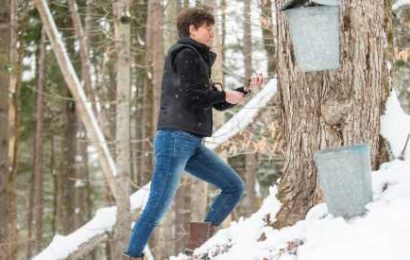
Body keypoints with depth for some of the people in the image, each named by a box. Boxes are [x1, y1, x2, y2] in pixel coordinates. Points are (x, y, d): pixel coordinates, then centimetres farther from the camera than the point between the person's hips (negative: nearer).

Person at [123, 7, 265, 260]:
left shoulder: (199, 59, 24)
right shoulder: (185, 54, -5)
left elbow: (218, 103, 26)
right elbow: (189, 96, -17)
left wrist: (248, 88, 16)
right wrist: (223, 95, -4)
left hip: (193, 143, 10)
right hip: (175, 138, -9)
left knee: (235, 187, 5)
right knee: (159, 206, -11)